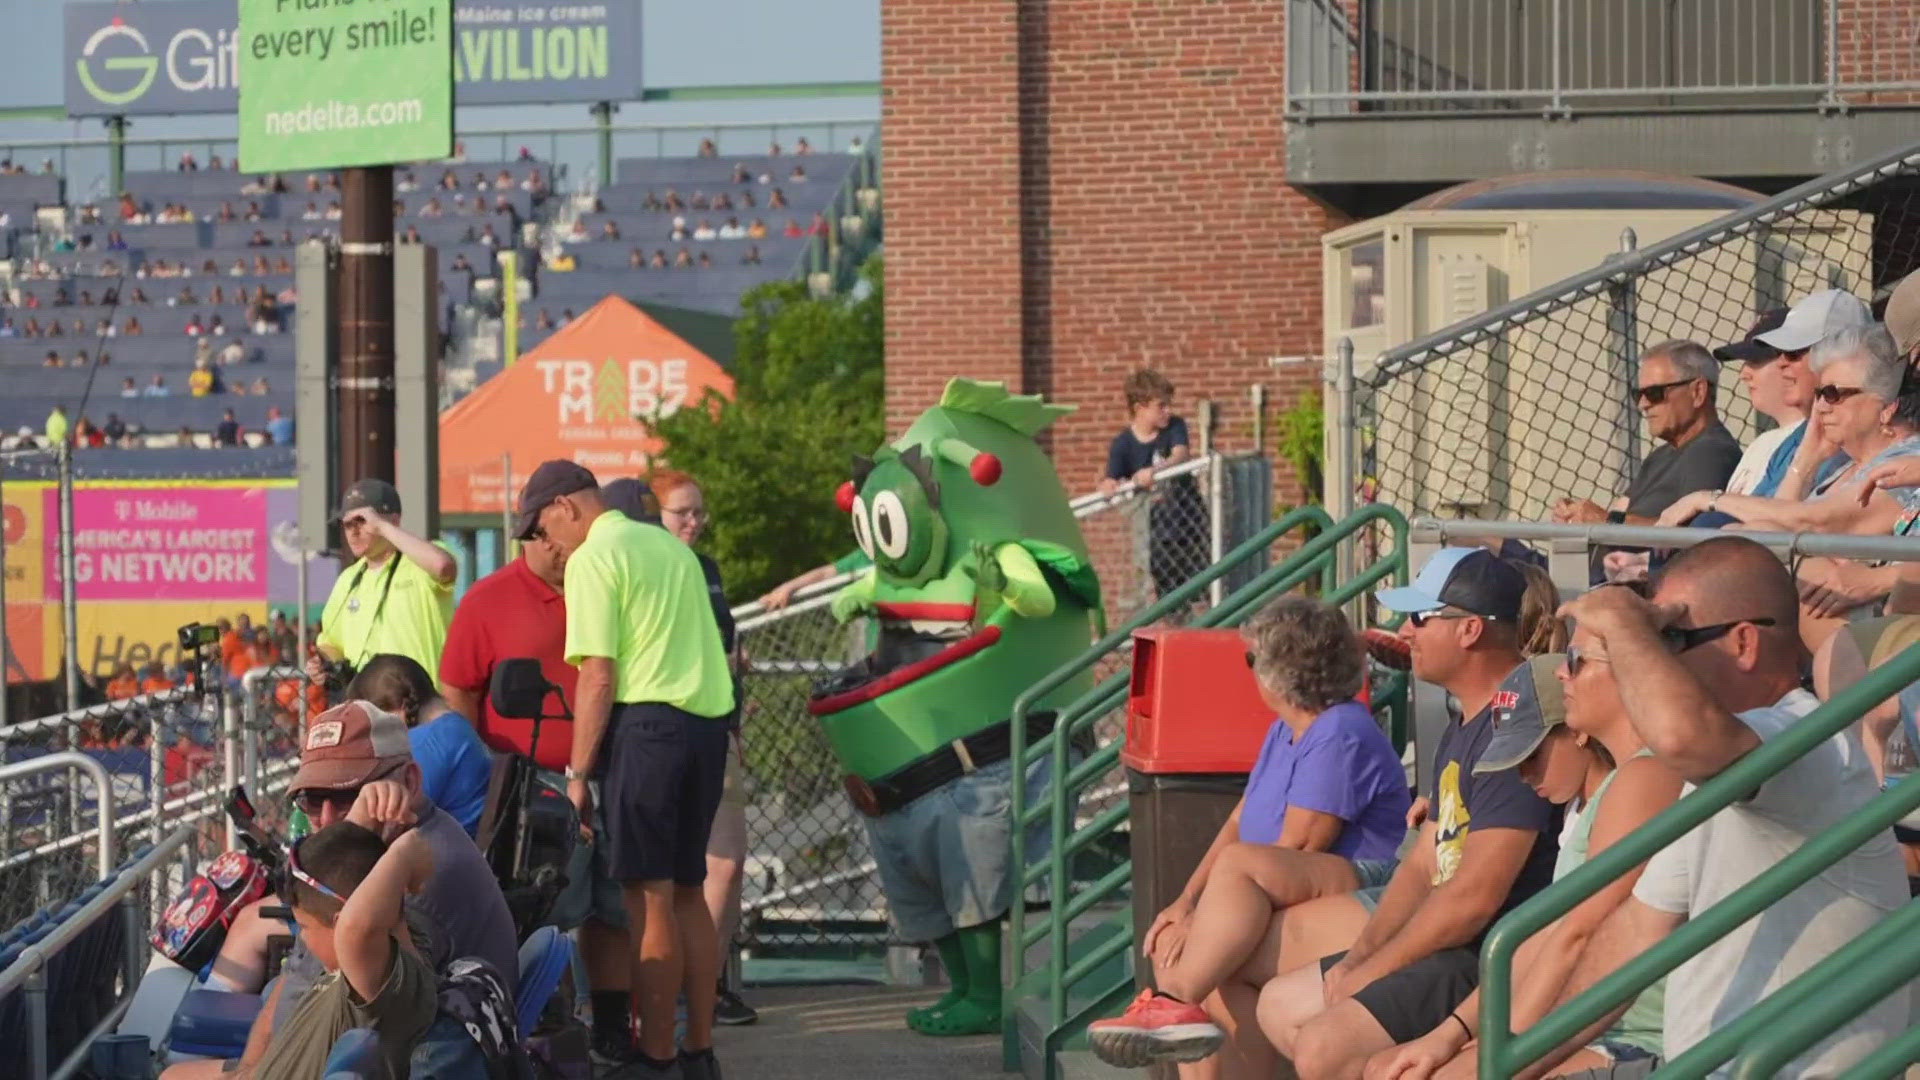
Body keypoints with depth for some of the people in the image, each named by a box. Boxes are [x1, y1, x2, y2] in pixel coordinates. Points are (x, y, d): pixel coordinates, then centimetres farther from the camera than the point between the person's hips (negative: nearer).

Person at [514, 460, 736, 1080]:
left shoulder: (593, 559, -6)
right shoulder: (670, 547, 19)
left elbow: (599, 676, -12)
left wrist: (578, 774, -8)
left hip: (645, 724, -8)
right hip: (708, 724, 8)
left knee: (648, 897, -5)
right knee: (687, 892, 14)